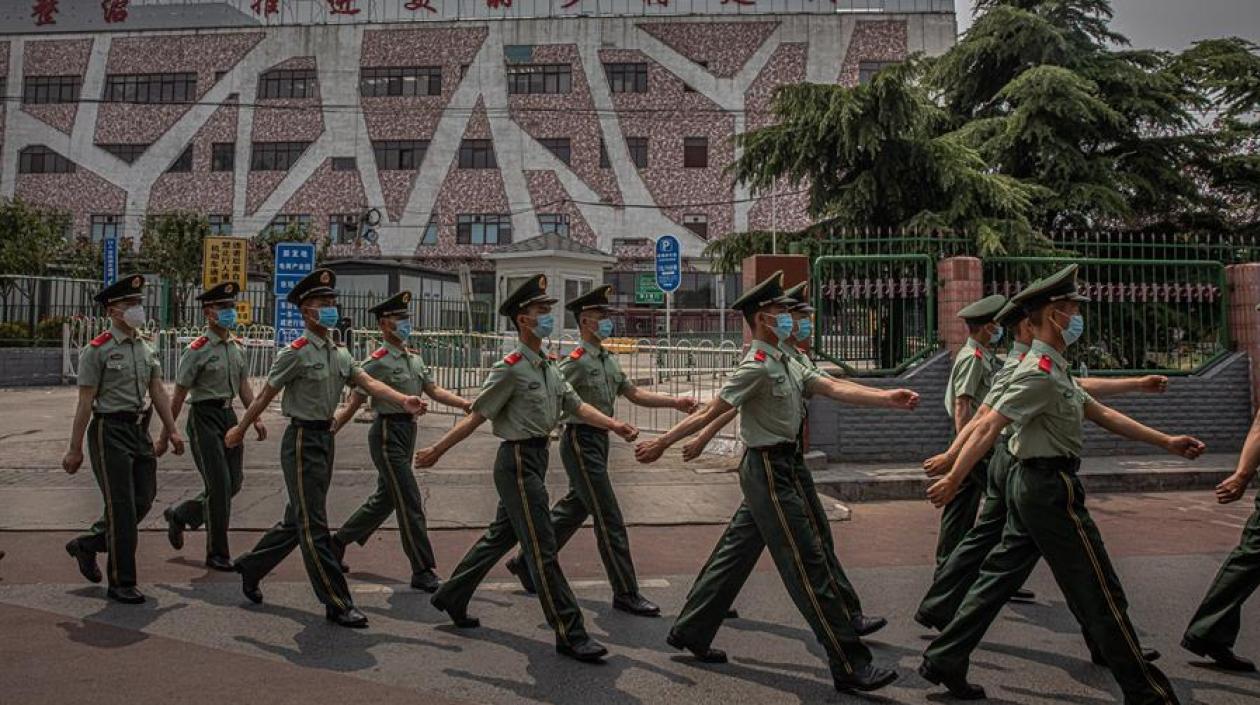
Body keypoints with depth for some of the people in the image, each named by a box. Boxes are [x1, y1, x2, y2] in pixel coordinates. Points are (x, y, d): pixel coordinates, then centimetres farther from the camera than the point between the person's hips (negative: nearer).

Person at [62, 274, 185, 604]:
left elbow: (158, 392, 11)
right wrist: (75, 449, -8)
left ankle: (87, 545, 32)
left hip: (140, 430, 7)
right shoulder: (97, 350, -9)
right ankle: (121, 583, 9)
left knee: (144, 500, 8)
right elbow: (85, 402, -10)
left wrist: (171, 431, 5)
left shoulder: (147, 347, 11)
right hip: (110, 431, -7)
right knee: (121, 508, -3)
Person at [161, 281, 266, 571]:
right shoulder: (197, 350, -11)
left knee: (233, 483, 10)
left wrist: (256, 418, 6)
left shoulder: (238, 347, 10)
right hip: (205, 417, -7)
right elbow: (179, 394, -8)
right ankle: (217, 555, 8)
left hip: (229, 415, 7)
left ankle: (179, 515, 34)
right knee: (219, 485, -6)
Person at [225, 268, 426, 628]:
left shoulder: (340, 354, 9)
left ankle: (251, 566, 39)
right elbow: (265, 395, -5)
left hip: (326, 438, 8)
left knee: (297, 520, 19)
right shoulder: (295, 353, -12)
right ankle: (337, 604, 2)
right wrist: (239, 430, 4)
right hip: (302, 440, -8)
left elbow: (368, 383, -4)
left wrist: (403, 400, -21)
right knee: (313, 525, -2)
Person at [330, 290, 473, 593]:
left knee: (385, 498, 18)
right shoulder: (377, 362, -11)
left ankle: (338, 542, 36)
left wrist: (467, 404, -4)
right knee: (410, 503, -7)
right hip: (388, 434, -9)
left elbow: (434, 391, 8)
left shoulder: (415, 359, 12)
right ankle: (423, 571, 0)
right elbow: (353, 405, -9)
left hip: (408, 432, 9)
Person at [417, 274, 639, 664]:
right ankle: (570, 635, 2)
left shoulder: (548, 368, 12)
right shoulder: (510, 368, -15)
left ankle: (451, 597, 37)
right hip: (518, 461, -10)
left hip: (536, 458, 10)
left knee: (501, 536, 20)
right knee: (542, 549, -5)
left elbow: (575, 405, 6)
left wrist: (613, 424, -8)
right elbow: (476, 416, -12)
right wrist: (437, 450, -10)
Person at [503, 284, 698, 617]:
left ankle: (526, 562, 34)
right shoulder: (576, 361, -15)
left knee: (573, 511, 18)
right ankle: (626, 593, 5)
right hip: (582, 442, -9)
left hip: (599, 441, 9)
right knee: (609, 520, -5)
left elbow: (634, 394, 14)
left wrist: (675, 402, 5)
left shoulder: (609, 361, 13)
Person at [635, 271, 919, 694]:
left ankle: (690, 632, 28)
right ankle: (849, 666, 3)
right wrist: (662, 443, -12)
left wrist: (887, 398, -6)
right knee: (809, 565, -5)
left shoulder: (786, 364, 13)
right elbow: (711, 412, -15)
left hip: (774, 471, 10)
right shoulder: (758, 366, -16)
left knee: (735, 554, 16)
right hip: (768, 472, -10)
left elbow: (833, 388, 4)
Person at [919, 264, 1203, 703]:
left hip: (1031, 485, 10)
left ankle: (945, 661, 15)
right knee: (1099, 592, 3)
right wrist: (954, 479, -25)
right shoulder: (1041, 372, -19)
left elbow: (1101, 414, 16)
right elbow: (989, 427, -24)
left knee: (1001, 575, 11)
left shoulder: (1055, 370, 15)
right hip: (1051, 487, -10)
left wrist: (1166, 442, 13)